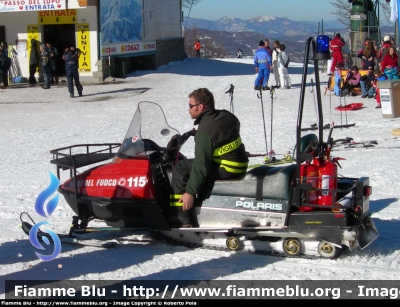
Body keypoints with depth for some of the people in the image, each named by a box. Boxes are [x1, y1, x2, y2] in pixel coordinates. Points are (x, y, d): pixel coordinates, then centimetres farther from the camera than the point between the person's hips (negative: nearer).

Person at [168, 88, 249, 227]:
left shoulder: (204, 131, -19)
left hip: (225, 170, -10)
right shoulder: (227, 116, 6)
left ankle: (182, 218, -8)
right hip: (240, 165, 10)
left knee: (180, 168, -7)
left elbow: (201, 164, -22)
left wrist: (190, 192, -19)